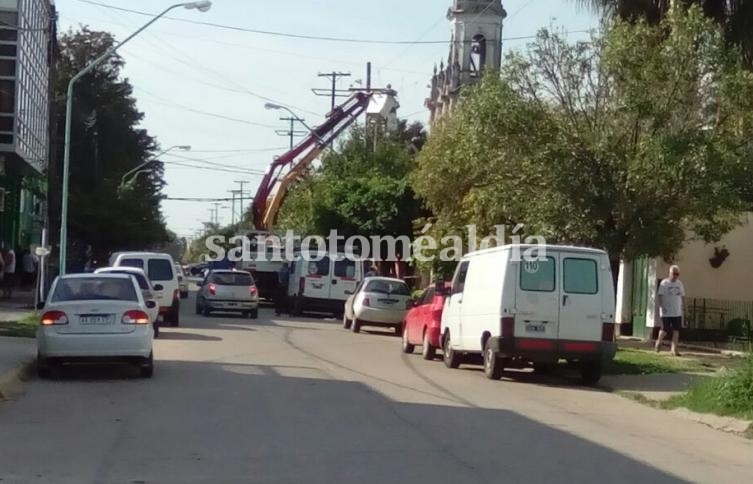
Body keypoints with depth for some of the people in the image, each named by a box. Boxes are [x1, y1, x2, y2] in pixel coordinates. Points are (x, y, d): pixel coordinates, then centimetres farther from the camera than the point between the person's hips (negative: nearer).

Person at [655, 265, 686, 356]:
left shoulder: (679, 283, 10)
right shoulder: (664, 283, -6)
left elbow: (682, 296, 16)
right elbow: (659, 296, -10)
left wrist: (684, 307, 11)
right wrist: (662, 307, -20)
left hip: (677, 312, 4)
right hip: (666, 312, -4)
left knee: (676, 330, -3)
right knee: (665, 330, -1)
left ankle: (674, 349, 0)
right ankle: (659, 342, 29)